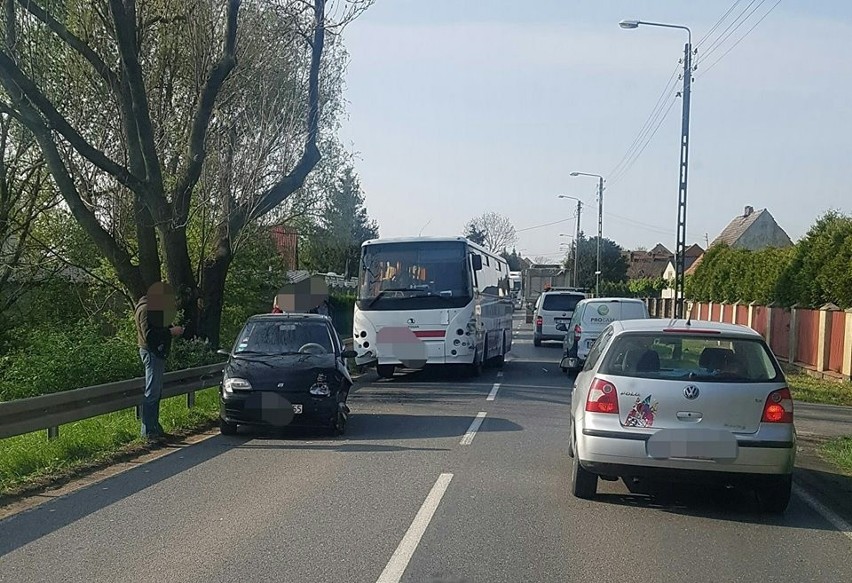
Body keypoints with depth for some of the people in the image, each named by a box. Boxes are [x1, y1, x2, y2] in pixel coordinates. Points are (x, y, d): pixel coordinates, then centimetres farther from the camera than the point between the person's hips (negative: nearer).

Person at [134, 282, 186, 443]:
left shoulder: (154, 310, 19)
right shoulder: (146, 310, -14)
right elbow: (149, 334, -22)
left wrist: (173, 330, 6)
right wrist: (171, 332, -18)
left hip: (157, 353, 11)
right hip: (151, 353, -11)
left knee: (156, 393, 13)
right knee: (152, 393, -10)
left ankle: (155, 428, 19)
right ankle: (148, 431, -9)